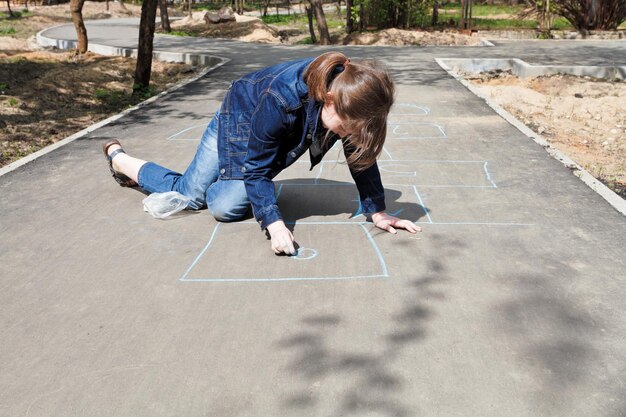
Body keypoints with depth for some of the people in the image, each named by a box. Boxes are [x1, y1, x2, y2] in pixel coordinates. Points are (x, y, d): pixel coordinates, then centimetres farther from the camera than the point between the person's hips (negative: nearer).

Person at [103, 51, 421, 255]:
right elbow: (256, 168, -34)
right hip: (239, 119, -4)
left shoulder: (349, 98, -29)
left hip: (277, 136, 4)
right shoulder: (280, 99, -43)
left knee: (226, 206, -11)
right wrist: (275, 225, -43)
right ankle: (117, 157, 26)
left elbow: (361, 155, -16)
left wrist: (377, 212, -18)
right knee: (189, 196, 2)